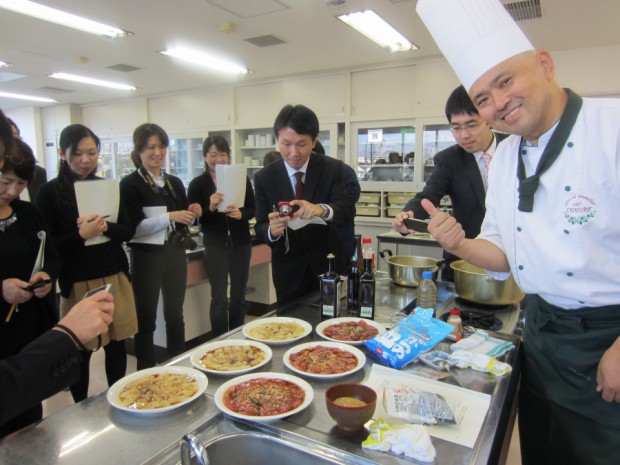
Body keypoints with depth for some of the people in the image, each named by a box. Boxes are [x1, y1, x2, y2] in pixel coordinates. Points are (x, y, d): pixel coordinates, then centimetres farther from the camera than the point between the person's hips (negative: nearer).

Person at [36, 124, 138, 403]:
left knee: (117, 343, 10)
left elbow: (128, 231, 4)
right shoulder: (50, 192, -4)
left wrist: (105, 228, -16)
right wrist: (81, 235, -22)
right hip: (77, 282, -3)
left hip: (115, 276, 3)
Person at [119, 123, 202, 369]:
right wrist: (170, 217, -23)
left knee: (175, 315, 16)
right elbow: (133, 227, -15)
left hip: (175, 255, 6)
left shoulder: (175, 182, 10)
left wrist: (192, 214, -4)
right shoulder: (130, 184, -7)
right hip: (146, 258, -5)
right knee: (146, 320, 7)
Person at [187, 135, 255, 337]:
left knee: (239, 296, 13)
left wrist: (241, 213, -18)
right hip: (215, 246, -2)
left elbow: (253, 209, 3)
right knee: (219, 299, 1)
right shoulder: (198, 184, -3)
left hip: (241, 244, 2)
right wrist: (211, 207, -23)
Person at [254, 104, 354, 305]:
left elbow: (347, 209, -20)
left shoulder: (332, 168, -10)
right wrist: (272, 230, -33)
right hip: (288, 270, 0)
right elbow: (260, 227, -9)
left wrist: (322, 209, -41)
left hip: (327, 263, 0)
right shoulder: (264, 177, -9)